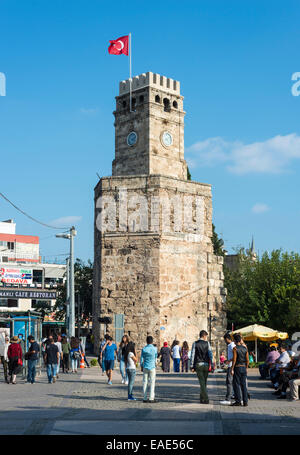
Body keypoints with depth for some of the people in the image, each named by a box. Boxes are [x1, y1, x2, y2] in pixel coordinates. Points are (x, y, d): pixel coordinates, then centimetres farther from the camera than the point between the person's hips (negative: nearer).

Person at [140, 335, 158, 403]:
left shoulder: (144, 349, 0)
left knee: (145, 382, 5)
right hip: (152, 367, -2)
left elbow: (141, 359, 2)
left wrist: (141, 367, 14)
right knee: (152, 382, 0)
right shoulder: (155, 349, -4)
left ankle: (145, 398, 6)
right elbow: (156, 358, 10)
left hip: (145, 367, 2)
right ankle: (151, 398, -3)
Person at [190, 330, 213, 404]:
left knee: (202, 382, -3)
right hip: (206, 365, 1)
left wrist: (192, 366, 0)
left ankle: (206, 399, -12)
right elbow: (210, 354, -6)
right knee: (204, 382, 15)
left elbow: (192, 355, -3)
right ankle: (202, 398, 23)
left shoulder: (195, 343, 0)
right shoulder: (207, 343, 1)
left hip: (198, 365, -1)